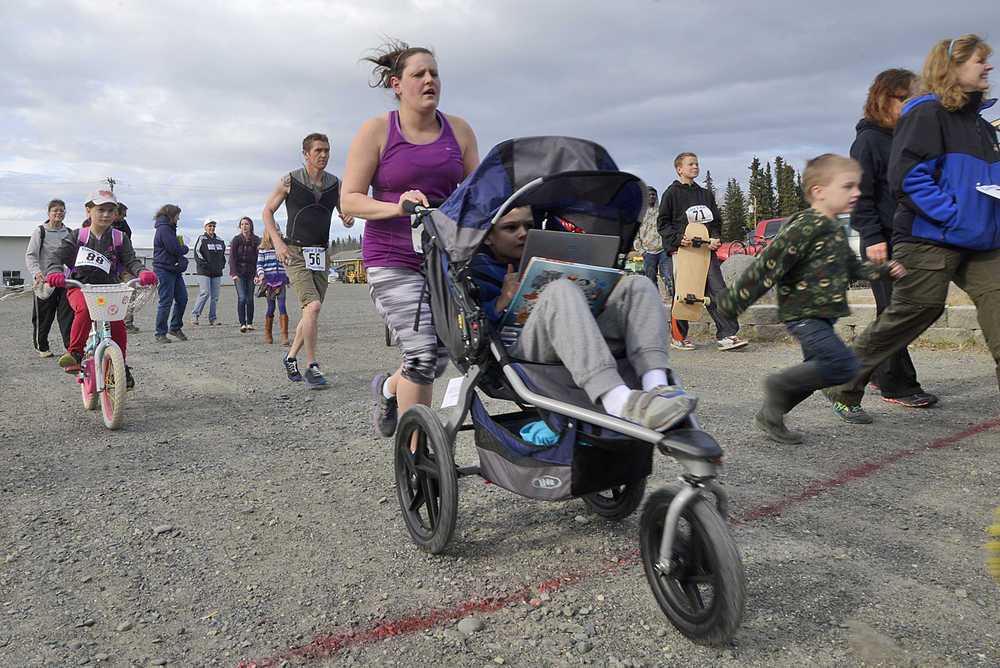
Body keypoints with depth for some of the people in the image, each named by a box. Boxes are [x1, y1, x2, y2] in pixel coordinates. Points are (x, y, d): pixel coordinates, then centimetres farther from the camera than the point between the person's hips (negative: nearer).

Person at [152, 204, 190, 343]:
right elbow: (174, 249, -18)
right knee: (165, 302, -5)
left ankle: (175, 328, 20)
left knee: (182, 298, 8)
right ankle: (160, 334, 3)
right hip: (164, 270, -9)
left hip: (174, 269, 10)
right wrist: (185, 248, 0)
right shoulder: (164, 228, -13)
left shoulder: (169, 228, 19)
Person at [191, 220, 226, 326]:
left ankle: (213, 318, 8)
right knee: (205, 293, -14)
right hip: (204, 271, -5)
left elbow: (223, 253, 28)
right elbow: (197, 252, -5)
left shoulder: (220, 241, 17)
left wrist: (222, 264, 13)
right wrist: (204, 263, -14)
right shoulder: (202, 239, 1)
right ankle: (194, 315, -3)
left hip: (217, 272, 5)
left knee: (215, 296, 3)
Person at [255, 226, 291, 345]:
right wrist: (260, 274, -15)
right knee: (271, 308, 2)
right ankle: (268, 333, 19)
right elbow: (259, 264, 4)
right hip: (268, 280, -1)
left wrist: (288, 279, 21)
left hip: (280, 280, 1)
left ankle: (285, 335, -14)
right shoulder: (263, 248, 6)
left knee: (282, 306, -11)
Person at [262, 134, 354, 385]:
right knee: (313, 306, -19)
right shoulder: (290, 181, -3)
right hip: (295, 252, -5)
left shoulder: (335, 184, 7)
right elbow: (267, 211, 4)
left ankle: (291, 357, 29)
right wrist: (278, 242, -10)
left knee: (311, 312, 8)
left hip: (320, 254, 5)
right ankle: (311, 367, -12)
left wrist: (349, 219, -12)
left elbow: (346, 217, 14)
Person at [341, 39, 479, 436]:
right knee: (422, 350, -15)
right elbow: (350, 199, -4)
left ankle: (389, 387, 40)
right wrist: (397, 207, -22)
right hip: (393, 260, -4)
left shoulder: (459, 131, 10)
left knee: (440, 357, 7)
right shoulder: (376, 131, -1)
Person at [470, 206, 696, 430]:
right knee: (560, 291, -33)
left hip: (580, 350, 6)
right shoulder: (478, 272, 17)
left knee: (636, 285, -7)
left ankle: (657, 386, -35)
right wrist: (502, 302, -12)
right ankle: (618, 402, -54)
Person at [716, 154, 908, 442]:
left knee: (817, 371, 15)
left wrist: (883, 270, 20)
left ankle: (769, 416, 24)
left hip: (820, 316, 10)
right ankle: (779, 384, -4)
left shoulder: (834, 229, 15)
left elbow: (851, 265, 31)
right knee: (843, 365, -18)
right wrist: (735, 299, -20)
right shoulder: (805, 227, -17)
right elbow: (769, 265, -20)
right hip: (802, 314, -10)